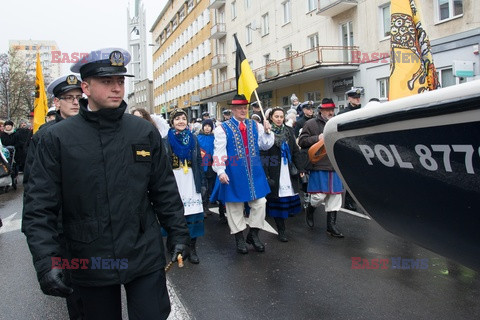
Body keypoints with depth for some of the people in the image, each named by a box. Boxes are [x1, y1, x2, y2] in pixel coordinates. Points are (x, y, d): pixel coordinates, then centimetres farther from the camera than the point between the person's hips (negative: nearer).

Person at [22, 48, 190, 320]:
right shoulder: (58, 138, -6)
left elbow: (165, 190, 5)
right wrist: (46, 259, -14)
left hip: (145, 257, 1)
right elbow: (40, 206, -6)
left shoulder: (146, 132, 0)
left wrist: (178, 234, 4)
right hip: (88, 263, 0)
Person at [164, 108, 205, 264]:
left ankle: (192, 248, 10)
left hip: (191, 181, 2)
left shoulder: (193, 138, 8)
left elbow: (199, 162, 10)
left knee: (193, 215, 0)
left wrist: (202, 183, 6)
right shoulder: (166, 141, 1)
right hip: (174, 182, -2)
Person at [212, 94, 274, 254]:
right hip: (234, 174, -4)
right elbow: (219, 152, -9)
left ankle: (253, 234, 24)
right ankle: (239, 238, 23)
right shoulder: (223, 129, -5)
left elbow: (265, 145, 7)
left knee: (259, 202, 7)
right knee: (235, 206, 7)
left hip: (255, 173, 4)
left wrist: (267, 132, -10)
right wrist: (220, 171, -18)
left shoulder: (255, 126, 8)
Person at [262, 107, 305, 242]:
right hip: (274, 173, -4)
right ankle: (281, 230, 10)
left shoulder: (289, 131, 10)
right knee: (278, 200, 1)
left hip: (289, 171, 4)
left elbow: (295, 151, 11)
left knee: (289, 198, 3)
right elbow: (263, 154, -9)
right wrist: (265, 174, -14)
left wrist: (300, 168, 5)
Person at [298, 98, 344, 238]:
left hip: (335, 166, 5)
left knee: (335, 196, 7)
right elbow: (301, 141, -4)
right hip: (319, 165, -5)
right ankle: (310, 209, 29)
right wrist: (318, 138, -15)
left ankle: (331, 225, 18)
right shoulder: (311, 124, 0)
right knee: (319, 195, -5)